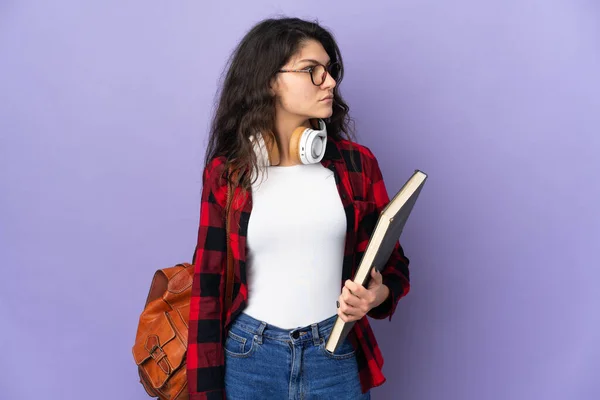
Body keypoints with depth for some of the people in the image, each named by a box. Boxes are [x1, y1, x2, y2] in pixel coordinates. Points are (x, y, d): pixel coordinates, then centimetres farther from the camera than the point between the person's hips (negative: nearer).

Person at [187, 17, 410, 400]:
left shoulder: (357, 163, -2)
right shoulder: (226, 172, -4)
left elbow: (392, 262, 5)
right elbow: (209, 286, -2)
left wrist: (379, 294, -18)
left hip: (337, 358, 1)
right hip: (249, 358, 0)